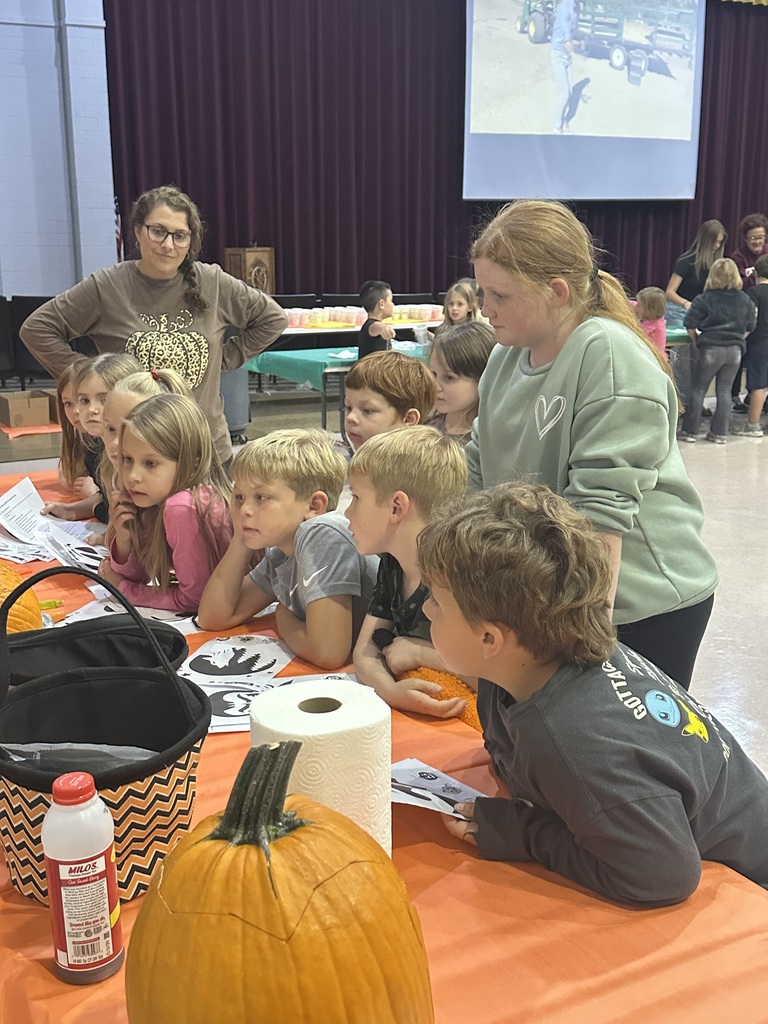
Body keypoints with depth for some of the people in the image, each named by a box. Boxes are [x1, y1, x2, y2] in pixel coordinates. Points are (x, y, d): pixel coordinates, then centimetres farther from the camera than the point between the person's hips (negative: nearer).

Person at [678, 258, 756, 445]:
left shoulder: (704, 299, -8)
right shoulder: (745, 300, 6)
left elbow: (690, 326, -9)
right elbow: (749, 328, 12)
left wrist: (696, 341, 6)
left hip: (711, 349, -4)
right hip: (735, 350, 4)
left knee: (699, 389, 5)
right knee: (725, 390, 9)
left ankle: (690, 431, 8)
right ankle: (720, 433, 11)